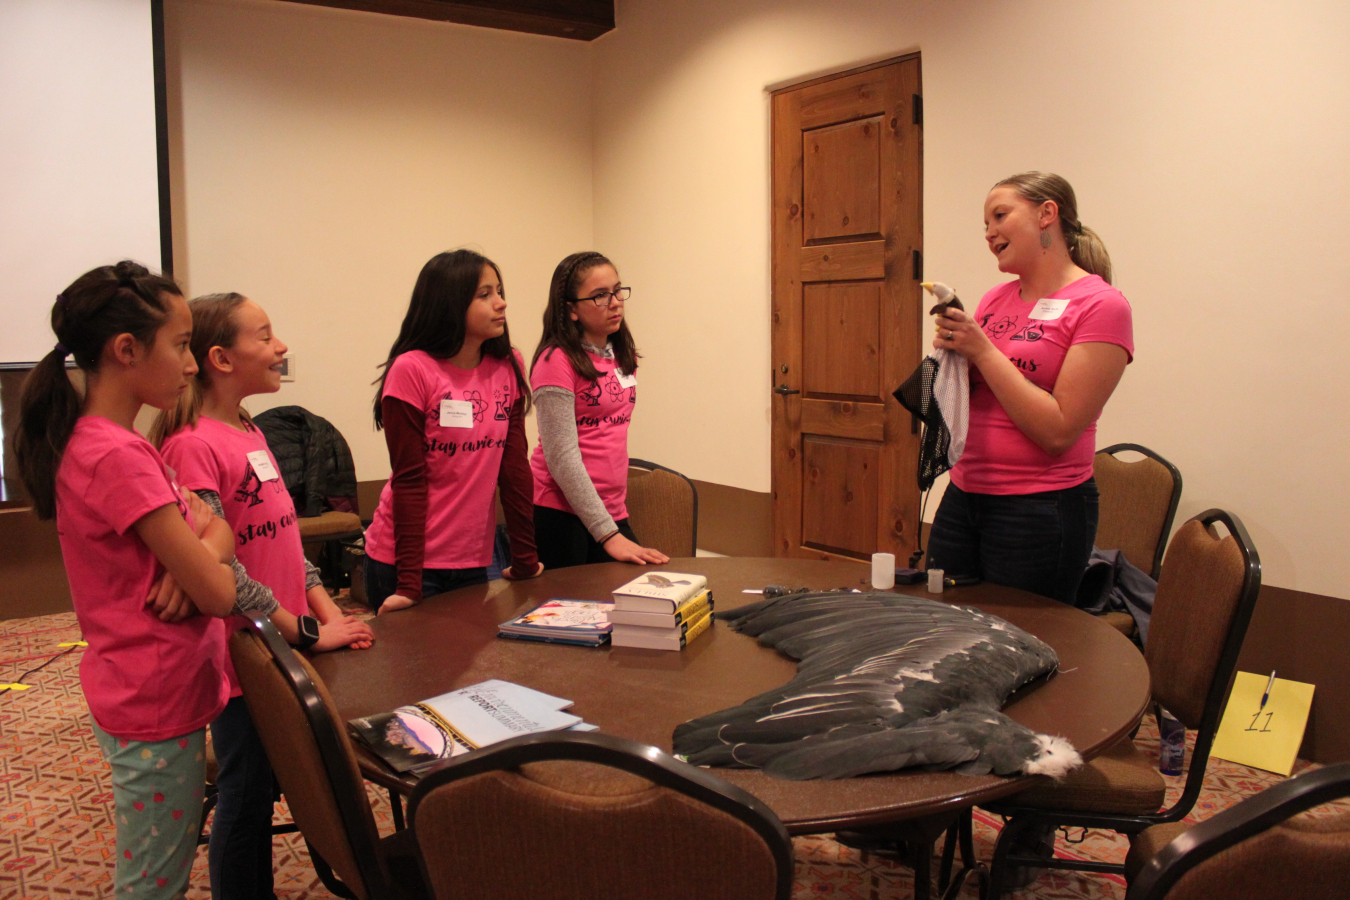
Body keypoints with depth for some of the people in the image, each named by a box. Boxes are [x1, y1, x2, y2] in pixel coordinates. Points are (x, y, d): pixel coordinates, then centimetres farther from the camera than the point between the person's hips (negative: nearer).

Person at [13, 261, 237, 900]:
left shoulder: (104, 443, 7)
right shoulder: (119, 458, -24)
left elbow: (215, 526, 8)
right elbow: (219, 594, -23)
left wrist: (195, 558, -14)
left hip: (142, 696, 9)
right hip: (157, 705, -9)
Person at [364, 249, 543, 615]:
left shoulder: (508, 368, 2)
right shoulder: (411, 371, -13)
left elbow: (515, 467, 3)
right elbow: (408, 479, -14)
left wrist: (525, 559, 4)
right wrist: (409, 583, -16)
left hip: (472, 563, 5)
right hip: (407, 562, -5)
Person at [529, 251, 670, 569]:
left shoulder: (623, 357, 9)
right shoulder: (556, 361, -13)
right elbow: (562, 458, -17)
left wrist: (617, 519, 13)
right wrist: (608, 534, -19)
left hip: (611, 511, 7)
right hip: (561, 513, -7)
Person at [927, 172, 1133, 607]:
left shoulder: (1100, 305, -9)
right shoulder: (996, 300, 9)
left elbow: (1058, 432, -16)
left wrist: (983, 351, -15)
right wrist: (953, 350, -6)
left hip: (1040, 509, -6)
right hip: (963, 497, 6)